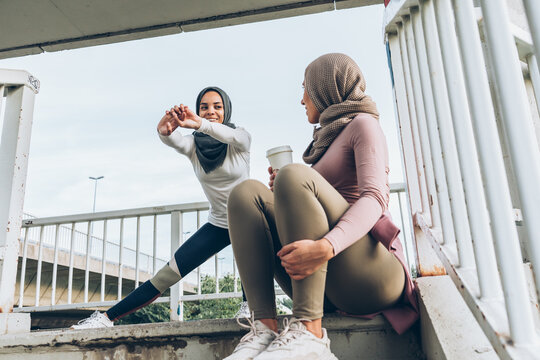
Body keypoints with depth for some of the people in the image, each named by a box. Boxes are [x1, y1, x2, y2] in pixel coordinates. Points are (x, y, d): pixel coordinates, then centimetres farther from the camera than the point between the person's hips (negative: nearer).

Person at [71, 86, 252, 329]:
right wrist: (165, 130, -50)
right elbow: (173, 140, -26)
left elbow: (233, 137, -35)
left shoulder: (240, 138, -9)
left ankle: (249, 304, -29)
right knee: (167, 274, -6)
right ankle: (107, 318, 3)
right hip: (217, 224, 3)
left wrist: (200, 124, -52)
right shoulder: (193, 144, -3)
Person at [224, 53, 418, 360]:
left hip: (369, 273, -6)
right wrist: (286, 199, 9)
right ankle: (264, 328, -24)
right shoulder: (328, 138, 30)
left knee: (294, 175, -25)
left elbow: (374, 198, -13)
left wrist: (326, 246, -31)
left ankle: (308, 333, -31)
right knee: (247, 192, -8)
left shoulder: (362, 124, 7)